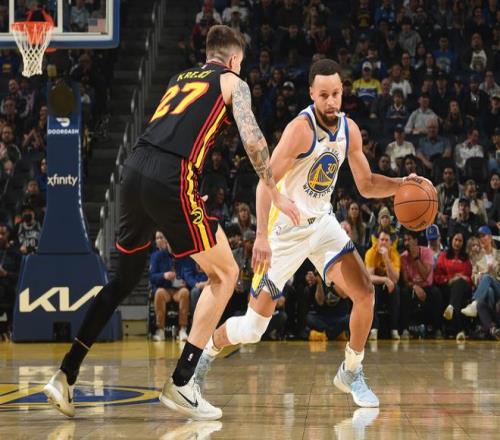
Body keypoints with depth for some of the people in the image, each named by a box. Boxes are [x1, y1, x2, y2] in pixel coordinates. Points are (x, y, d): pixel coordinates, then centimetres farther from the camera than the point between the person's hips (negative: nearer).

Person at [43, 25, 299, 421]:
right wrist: (275, 194, 10)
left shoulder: (181, 79, 30)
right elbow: (253, 140, 0)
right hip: (171, 178, -6)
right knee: (225, 272, 8)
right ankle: (180, 384, 1)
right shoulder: (232, 82, 13)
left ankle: (65, 376, 15)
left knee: (126, 277, 20)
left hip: (135, 168, 7)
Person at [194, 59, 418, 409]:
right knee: (253, 329, -3)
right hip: (286, 228, -6)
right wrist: (262, 236, -36)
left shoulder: (349, 130, -1)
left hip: (322, 222, 6)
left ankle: (352, 373, 7)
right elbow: (266, 181, -27)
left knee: (364, 292, -12)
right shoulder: (301, 129, -23)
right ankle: (206, 353, 27)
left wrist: (401, 185, -10)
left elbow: (366, 185, 9)